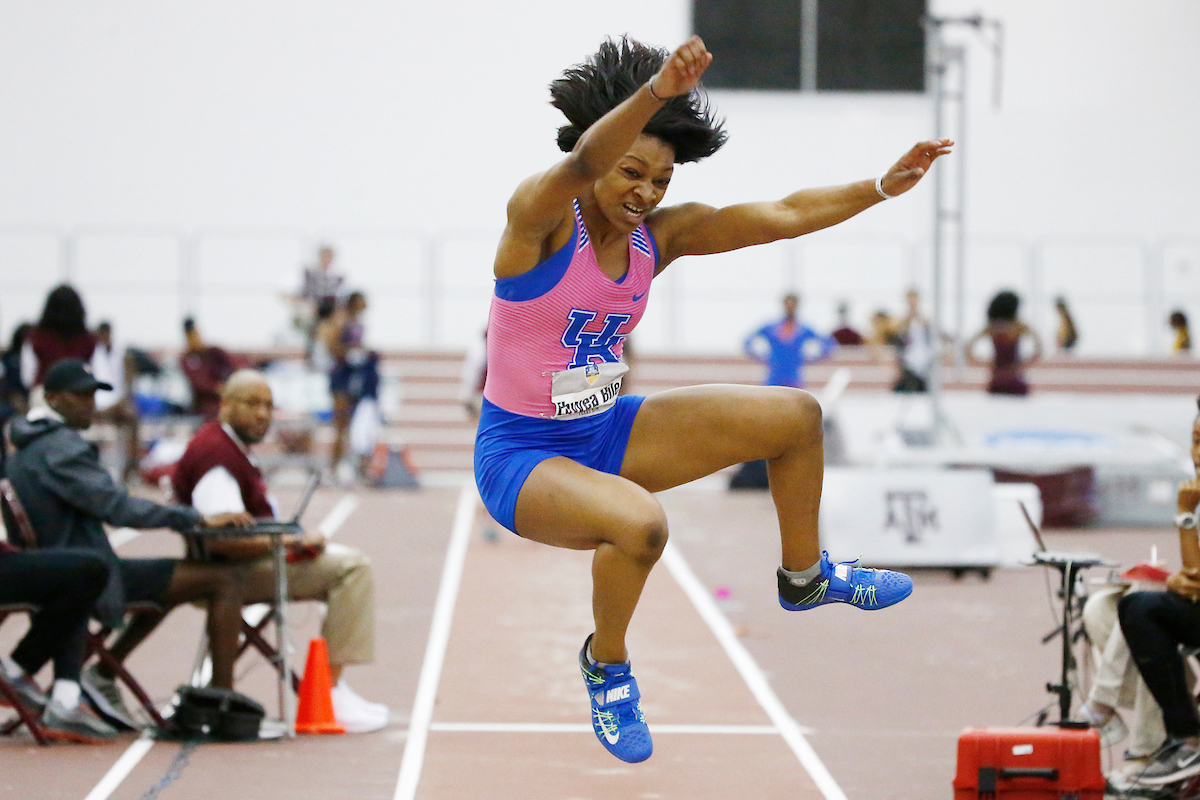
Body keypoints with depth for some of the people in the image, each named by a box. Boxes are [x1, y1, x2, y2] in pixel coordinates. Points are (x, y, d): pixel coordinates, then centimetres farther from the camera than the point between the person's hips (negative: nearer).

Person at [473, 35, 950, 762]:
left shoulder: (661, 233, -2)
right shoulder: (542, 217, -21)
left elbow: (783, 215, -4)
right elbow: (584, 161, -43)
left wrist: (884, 187, -16)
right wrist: (657, 91, -60)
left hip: (605, 430, 7)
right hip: (521, 455, -7)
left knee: (795, 415, 4)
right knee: (640, 524, -38)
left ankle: (804, 577, 28)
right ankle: (606, 665, -7)